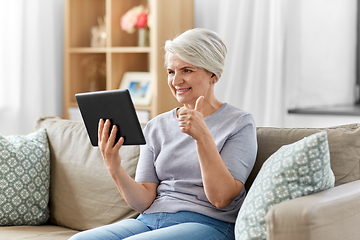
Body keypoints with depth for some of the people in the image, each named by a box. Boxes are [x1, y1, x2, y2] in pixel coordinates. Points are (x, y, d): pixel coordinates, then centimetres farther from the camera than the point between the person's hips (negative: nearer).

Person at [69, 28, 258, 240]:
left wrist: (202, 136, -20)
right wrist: (115, 169, -12)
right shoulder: (156, 126, 14)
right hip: (150, 221, 5)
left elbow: (221, 198, -10)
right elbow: (144, 201, 7)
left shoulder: (239, 123, 1)